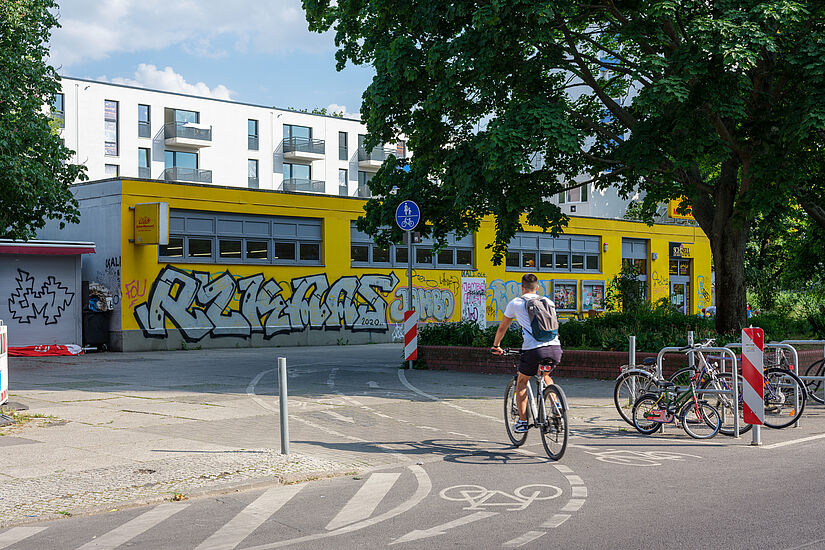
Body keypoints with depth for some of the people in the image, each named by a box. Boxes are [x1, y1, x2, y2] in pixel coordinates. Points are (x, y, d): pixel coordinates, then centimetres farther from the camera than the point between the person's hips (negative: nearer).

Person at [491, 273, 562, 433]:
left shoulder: (515, 303, 13)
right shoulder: (549, 302, 22)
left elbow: (502, 327, 25)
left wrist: (496, 346, 41)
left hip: (533, 349, -4)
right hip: (555, 348, 4)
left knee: (521, 382, 19)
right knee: (545, 376, 34)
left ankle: (522, 422, 14)